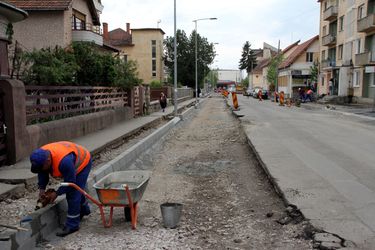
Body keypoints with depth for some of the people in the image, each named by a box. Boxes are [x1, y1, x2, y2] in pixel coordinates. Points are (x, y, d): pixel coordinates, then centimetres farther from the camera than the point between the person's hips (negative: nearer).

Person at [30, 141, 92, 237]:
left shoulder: (64, 161, -44)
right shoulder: (41, 156, -21)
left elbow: (70, 182, -30)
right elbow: (42, 174, -2)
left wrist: (57, 193, -21)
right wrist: (42, 188, -11)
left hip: (82, 163, -8)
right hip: (73, 163, 8)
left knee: (73, 193, -12)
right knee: (75, 190, 20)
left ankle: (72, 225, -4)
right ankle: (84, 210, 44)